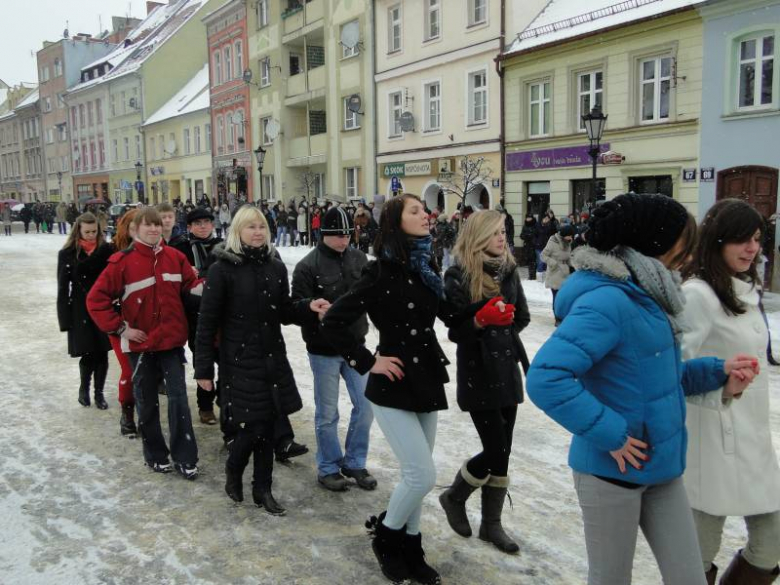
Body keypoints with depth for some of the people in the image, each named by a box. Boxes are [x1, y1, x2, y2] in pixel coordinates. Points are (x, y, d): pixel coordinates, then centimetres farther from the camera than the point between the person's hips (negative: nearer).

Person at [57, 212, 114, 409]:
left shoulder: (106, 249, 0)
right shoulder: (68, 253, -4)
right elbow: (63, 287, -3)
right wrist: (65, 317, -7)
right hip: (81, 311, -1)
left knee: (102, 353, 5)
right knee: (88, 354, 1)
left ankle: (99, 392, 22)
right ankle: (84, 388, 28)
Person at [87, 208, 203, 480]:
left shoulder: (175, 256, 0)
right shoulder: (122, 261, -9)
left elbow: (191, 285, 6)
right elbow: (96, 299, -7)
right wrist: (120, 328, -10)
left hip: (172, 339, 2)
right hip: (140, 342, -1)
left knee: (178, 398, -1)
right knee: (147, 402, 11)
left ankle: (185, 458, 9)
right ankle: (156, 455, 26)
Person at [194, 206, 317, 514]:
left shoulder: (276, 266, 4)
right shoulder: (223, 269, -10)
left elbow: (284, 313, 10)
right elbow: (207, 321, -8)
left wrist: (311, 310, -10)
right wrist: (203, 368, -9)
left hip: (273, 357, 5)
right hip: (239, 359, -4)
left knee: (268, 423, 9)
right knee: (254, 425, -4)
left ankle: (263, 488, 25)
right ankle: (233, 471, 27)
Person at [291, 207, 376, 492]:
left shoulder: (359, 259, 1)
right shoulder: (308, 265, -13)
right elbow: (297, 305, -15)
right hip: (324, 350, -4)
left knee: (365, 406, 9)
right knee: (327, 414, 7)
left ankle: (354, 463, 28)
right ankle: (329, 468, 26)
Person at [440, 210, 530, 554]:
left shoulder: (509, 270, 6)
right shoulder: (458, 276, -12)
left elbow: (521, 316, 15)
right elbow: (455, 332, -15)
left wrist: (503, 327, -1)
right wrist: (481, 321, -30)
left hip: (507, 367, 6)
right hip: (477, 372, -6)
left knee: (503, 452, 9)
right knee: (495, 451, -5)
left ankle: (492, 524, 24)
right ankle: (454, 497, 23)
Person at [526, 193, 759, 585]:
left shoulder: (643, 295, 6)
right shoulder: (608, 301, -24)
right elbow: (545, 379, -33)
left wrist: (717, 372, 2)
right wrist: (612, 436, -26)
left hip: (658, 467, 8)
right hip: (613, 469, -8)